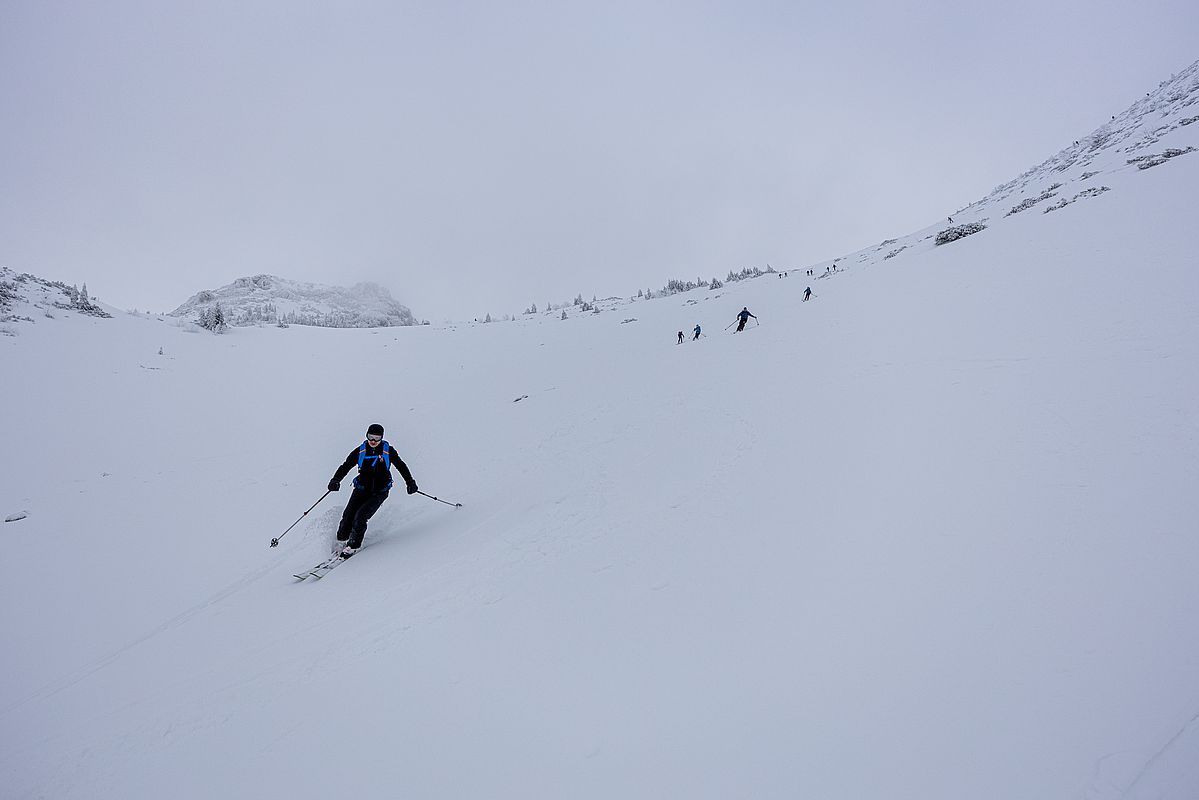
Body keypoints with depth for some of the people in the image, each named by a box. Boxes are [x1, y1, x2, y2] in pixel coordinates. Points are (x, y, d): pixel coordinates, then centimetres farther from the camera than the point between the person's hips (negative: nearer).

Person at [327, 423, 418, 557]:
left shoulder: (388, 451, -6)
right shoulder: (360, 451, -3)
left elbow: (401, 466, 2)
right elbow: (346, 466, -2)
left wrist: (410, 482, -6)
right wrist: (336, 480, -18)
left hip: (379, 492, -2)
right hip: (361, 489, 2)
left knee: (361, 516, -18)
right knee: (348, 516, -9)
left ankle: (353, 546, -1)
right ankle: (340, 541, 18)